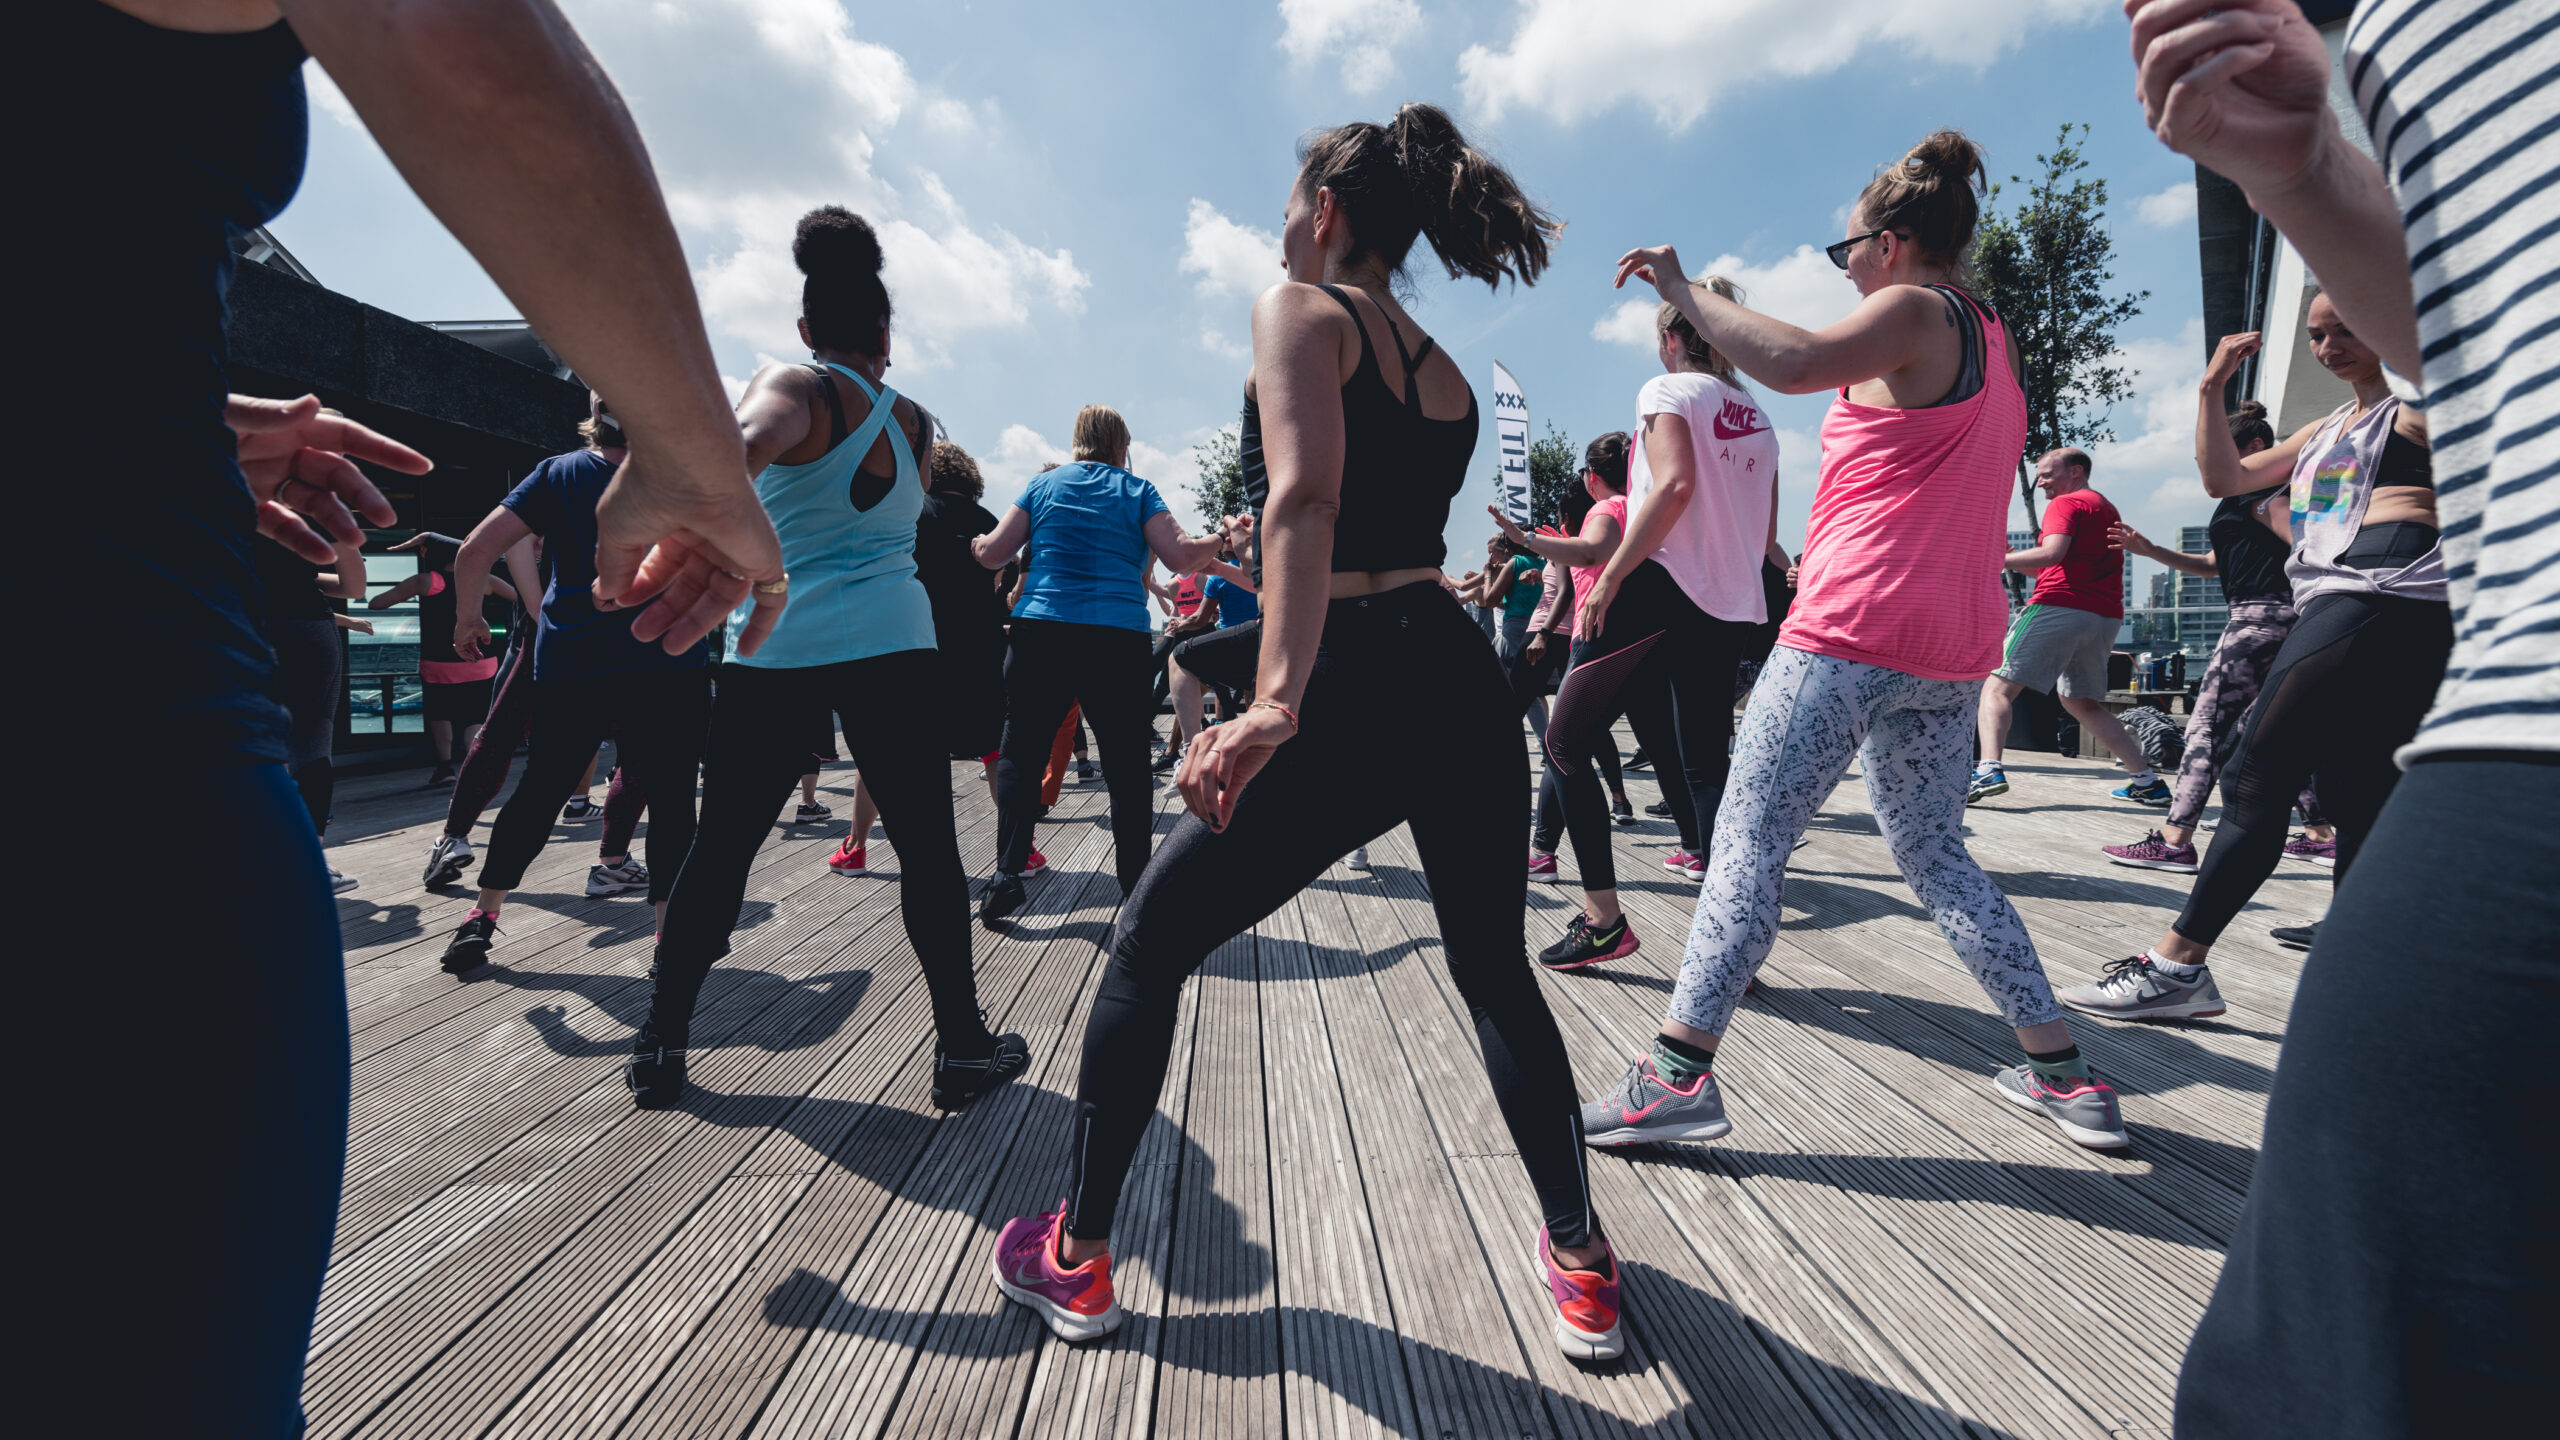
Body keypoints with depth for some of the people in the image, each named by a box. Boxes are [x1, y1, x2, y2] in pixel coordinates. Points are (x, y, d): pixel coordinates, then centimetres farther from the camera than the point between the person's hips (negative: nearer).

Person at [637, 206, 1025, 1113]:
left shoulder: (794, 386, 1)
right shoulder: (913, 424, 13)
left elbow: (749, 443, -22)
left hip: (774, 650, -1)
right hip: (892, 645, 1)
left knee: (719, 850, 11)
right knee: (928, 850, 6)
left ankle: (659, 1047, 21)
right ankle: (962, 1048, 11)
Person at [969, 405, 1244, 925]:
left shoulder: (1043, 483, 12)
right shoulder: (1136, 490, 8)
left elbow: (993, 553, 9)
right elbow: (1181, 558, -3)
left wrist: (977, 545, 32)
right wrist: (1222, 536, 15)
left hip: (1040, 631, 1)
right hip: (1120, 640, -1)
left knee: (1021, 751, 11)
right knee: (1127, 764, 6)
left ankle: (1007, 875, 2)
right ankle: (1136, 890, 11)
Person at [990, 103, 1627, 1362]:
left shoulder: (1299, 308, 1)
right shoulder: (1444, 371, 21)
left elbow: (1304, 495, -19)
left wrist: (1276, 701, -31)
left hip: (1354, 701, -6)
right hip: (1465, 684, 7)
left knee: (1148, 948, 12)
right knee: (1496, 973, 24)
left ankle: (1076, 1259, 25)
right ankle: (1581, 1266, 33)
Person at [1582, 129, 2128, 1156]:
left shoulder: (1911, 312, -4)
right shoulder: (1994, 339, 22)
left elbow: (1794, 363, -24)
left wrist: (1683, 289, -14)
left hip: (1856, 629, -9)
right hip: (1954, 645, 9)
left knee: (1748, 839, -8)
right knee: (1934, 853, 18)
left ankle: (1678, 1074, -8)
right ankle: (2062, 1072, 22)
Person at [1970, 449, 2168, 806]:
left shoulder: (2065, 503, -1)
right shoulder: (2108, 508, 28)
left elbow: (2052, 552, -18)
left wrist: (1998, 560, -14)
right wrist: (2017, 565, 21)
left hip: (2059, 607, -9)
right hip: (2105, 616, 9)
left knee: (1998, 687, -10)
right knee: (2082, 702, 20)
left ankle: (1989, 769, -28)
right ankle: (2146, 780, 16)